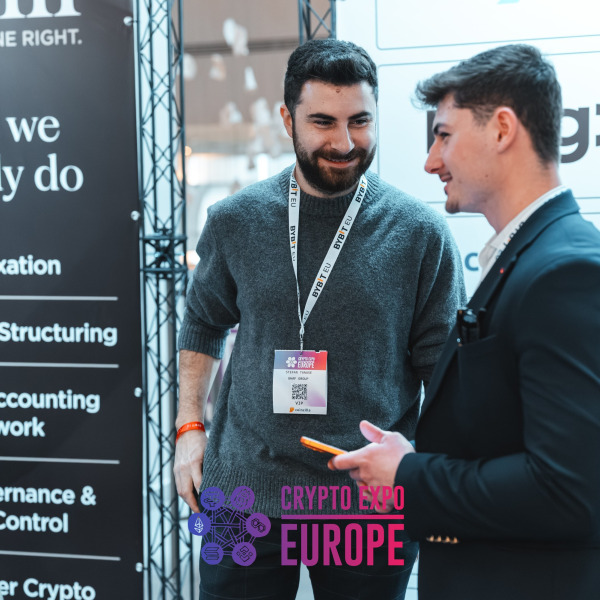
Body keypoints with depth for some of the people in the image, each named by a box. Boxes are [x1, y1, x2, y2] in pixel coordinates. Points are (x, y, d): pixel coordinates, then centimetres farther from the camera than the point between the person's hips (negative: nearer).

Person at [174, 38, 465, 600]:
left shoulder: (421, 233, -6)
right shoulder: (234, 220, 1)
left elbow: (442, 369, -1)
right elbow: (203, 325, 14)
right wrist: (189, 426, 7)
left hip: (372, 501, -1)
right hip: (244, 489, 2)